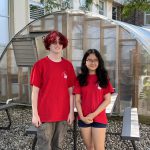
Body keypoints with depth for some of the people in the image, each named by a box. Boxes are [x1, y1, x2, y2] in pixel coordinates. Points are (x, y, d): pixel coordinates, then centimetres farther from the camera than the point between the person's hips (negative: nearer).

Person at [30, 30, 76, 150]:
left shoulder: (68, 65, 5)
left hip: (63, 114, 3)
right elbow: (35, 91, -5)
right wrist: (35, 114, -8)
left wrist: (71, 112, 3)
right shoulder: (40, 65, -5)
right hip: (45, 114, -3)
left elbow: (70, 91, 6)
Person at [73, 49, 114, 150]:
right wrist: (82, 116, -12)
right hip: (84, 119, 2)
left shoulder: (104, 78, -1)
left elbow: (107, 100, -5)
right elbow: (77, 100, 0)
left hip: (99, 119, -2)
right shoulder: (80, 79, 2)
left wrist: (94, 114, -13)